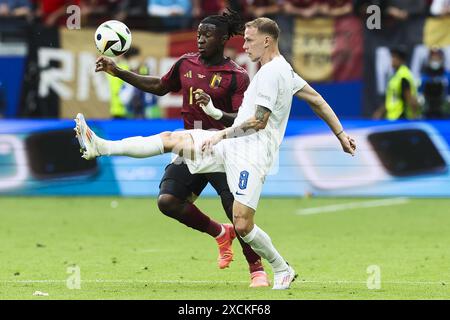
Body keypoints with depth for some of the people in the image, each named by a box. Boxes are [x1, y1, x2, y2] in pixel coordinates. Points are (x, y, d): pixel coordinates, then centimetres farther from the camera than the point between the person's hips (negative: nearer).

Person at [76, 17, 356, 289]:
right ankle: (100, 147, 2)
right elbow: (317, 99, 19)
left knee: (242, 226, -14)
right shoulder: (284, 69, 15)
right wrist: (341, 135, 26)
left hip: (249, 154, -10)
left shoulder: (270, 73, -16)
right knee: (171, 139, 3)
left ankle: (282, 270, 7)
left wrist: (223, 134, -8)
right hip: (233, 145, 10)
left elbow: (259, 121, -19)